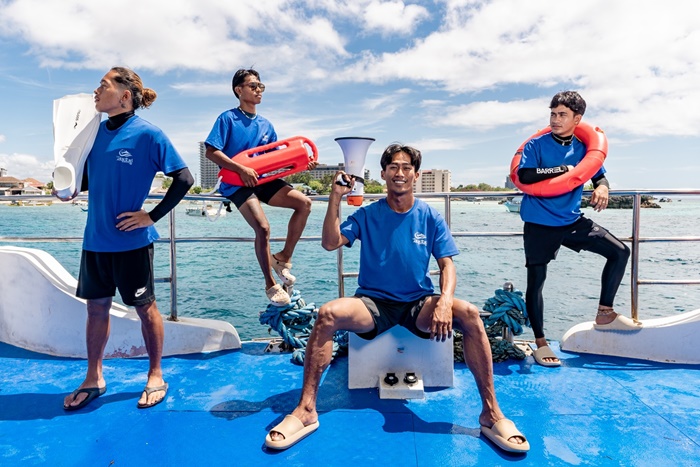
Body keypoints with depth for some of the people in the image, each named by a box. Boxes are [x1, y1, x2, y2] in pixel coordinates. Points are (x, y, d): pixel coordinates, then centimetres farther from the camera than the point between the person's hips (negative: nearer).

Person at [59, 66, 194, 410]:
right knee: (96, 306, 14)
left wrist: (152, 216, -14)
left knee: (145, 306, 7)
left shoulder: (148, 134, -11)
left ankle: (155, 377, 23)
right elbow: (88, 174, 19)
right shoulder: (96, 131, 7)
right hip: (95, 238, 6)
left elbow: (183, 179, -12)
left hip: (131, 239, -6)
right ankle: (93, 379, 30)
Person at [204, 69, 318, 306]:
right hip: (237, 183, -6)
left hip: (263, 179, 6)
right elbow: (211, 152, -11)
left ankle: (283, 258, -1)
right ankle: (270, 285, -5)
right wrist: (242, 169, -21)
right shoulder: (228, 118, -2)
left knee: (304, 203, -14)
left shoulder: (266, 125, 14)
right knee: (263, 227, -25)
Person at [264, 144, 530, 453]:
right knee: (327, 314, -29)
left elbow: (447, 265, -2)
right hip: (373, 304, 0)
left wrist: (445, 300, -22)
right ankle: (306, 410, -19)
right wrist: (336, 197, -20)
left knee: (469, 314, -28)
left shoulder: (430, 217, 3)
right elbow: (330, 243, -10)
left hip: (419, 305, 1)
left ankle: (491, 413, -16)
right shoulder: (367, 215, 2)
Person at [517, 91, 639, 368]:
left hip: (573, 221, 5)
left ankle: (605, 314, 14)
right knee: (536, 280, -2)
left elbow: (599, 176, 12)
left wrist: (602, 188, -13)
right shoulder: (537, 145, -6)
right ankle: (540, 343, 12)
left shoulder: (583, 148, 8)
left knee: (620, 252, 0)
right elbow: (524, 175, -21)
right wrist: (564, 169, -18)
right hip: (539, 224, -5)